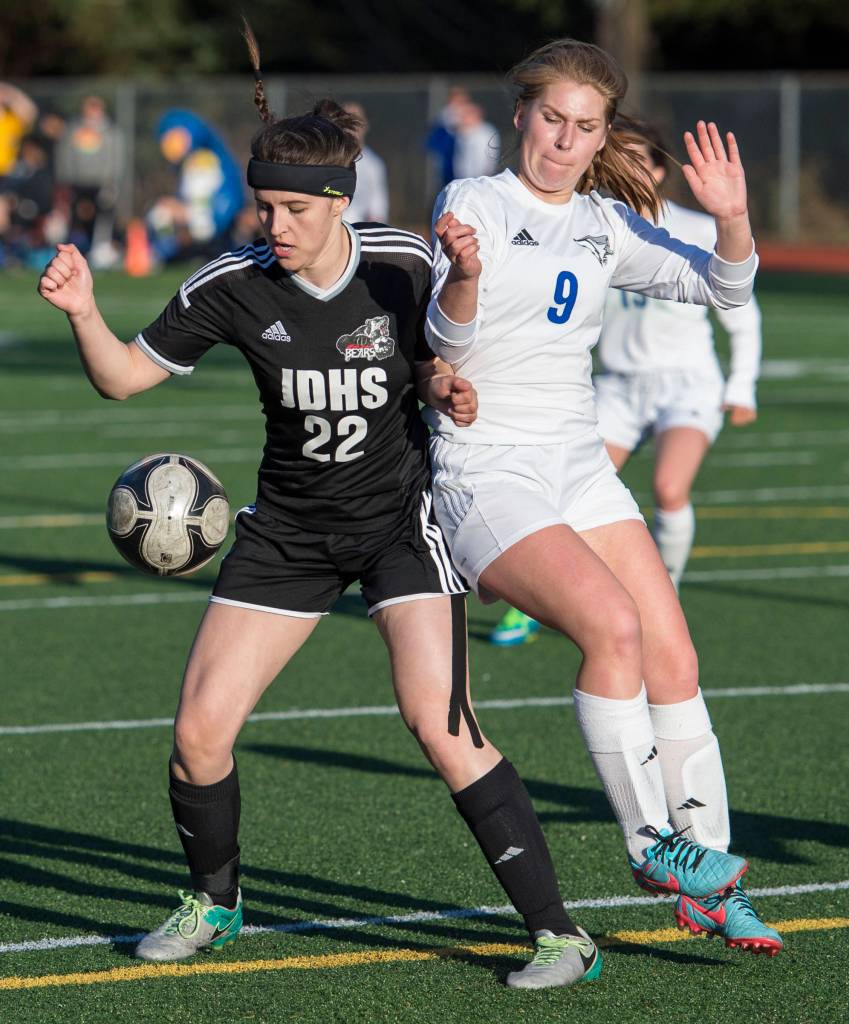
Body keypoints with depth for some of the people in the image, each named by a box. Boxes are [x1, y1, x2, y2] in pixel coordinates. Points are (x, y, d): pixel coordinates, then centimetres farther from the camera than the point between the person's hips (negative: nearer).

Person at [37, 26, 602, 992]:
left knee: (440, 725, -19)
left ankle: (559, 932, -11)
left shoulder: (405, 263, -14)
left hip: (401, 516, -3)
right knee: (199, 730, -4)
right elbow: (124, 376, -4)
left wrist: (447, 389, -18)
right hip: (289, 529, 3)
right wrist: (84, 313, -22)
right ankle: (214, 903, 25)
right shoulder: (233, 286, -12)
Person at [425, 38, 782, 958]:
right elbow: (450, 337, -16)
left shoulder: (607, 227, 10)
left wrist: (731, 221, -9)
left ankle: (706, 885, 6)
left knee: (674, 662, -3)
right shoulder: (473, 203, -5)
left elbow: (721, 288, 11)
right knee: (611, 623, -26)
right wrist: (463, 274, -37)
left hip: (580, 468, 6)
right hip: (484, 475, -6)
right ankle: (649, 846, -17)